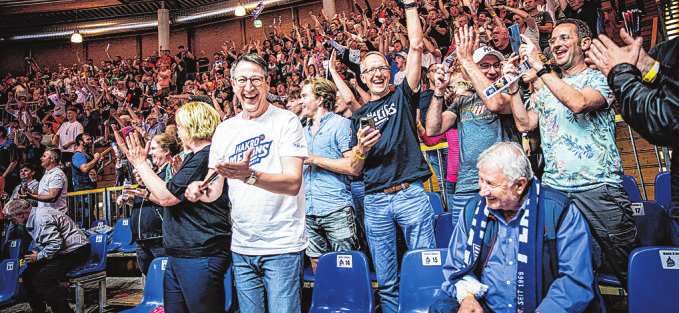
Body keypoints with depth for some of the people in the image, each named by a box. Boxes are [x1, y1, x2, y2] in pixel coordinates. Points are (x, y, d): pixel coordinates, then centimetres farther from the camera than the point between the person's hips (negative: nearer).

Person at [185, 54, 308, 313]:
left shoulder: (285, 121, -8)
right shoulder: (224, 130, 8)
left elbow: (293, 183, -18)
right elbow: (215, 190, 10)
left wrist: (249, 175, -34)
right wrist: (200, 190, -13)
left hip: (282, 245, -5)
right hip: (241, 246, 5)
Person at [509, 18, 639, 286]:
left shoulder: (599, 78, 1)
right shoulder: (547, 90, 19)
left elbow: (578, 103, -20)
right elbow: (524, 124, 12)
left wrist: (539, 66, -17)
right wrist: (513, 86, 5)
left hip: (597, 187, -4)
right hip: (554, 189, 5)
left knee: (628, 267, -1)